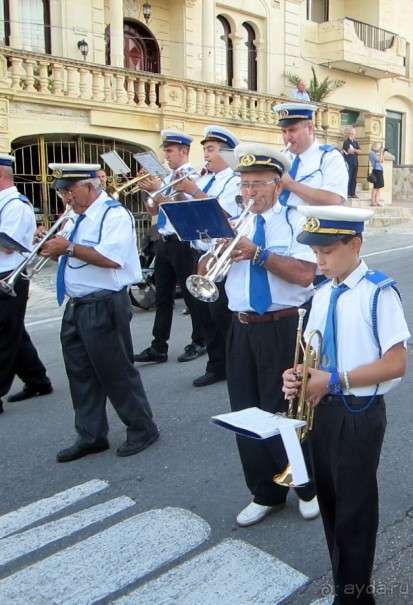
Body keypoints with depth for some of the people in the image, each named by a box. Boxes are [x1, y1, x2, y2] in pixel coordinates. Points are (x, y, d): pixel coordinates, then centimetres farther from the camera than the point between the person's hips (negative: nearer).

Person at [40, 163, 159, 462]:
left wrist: (70, 248, -22)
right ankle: (90, 435, 26)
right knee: (81, 374, 13)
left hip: (103, 307, -9)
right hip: (76, 307, 9)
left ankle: (142, 429, 18)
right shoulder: (79, 217, 15)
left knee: (117, 372, 1)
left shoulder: (114, 214, -12)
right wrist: (54, 246, 1)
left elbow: (111, 258, -25)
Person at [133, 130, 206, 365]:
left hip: (183, 242, -8)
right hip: (164, 242, 8)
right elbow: (153, 210, 14)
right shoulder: (168, 177, 14)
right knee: (163, 296, 9)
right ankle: (159, 347, 15)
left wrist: (157, 190, -19)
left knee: (191, 294, 3)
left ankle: (200, 342, 17)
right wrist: (147, 189, 0)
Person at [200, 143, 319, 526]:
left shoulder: (296, 222, -3)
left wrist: (258, 253, -21)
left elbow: (304, 274, -17)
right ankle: (265, 493, 30)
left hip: (283, 330, -5)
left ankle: (308, 488, 30)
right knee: (246, 412, 11)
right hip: (242, 330, 5)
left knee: (287, 411, 5)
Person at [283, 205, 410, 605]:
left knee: (354, 508, 6)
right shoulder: (322, 294, 6)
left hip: (359, 412, -7)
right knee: (330, 501, 17)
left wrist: (336, 381, -21)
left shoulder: (378, 293, -15)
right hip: (321, 408, 7)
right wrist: (298, 375, -9)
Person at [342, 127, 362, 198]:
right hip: (349, 163, -6)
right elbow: (349, 151, -13)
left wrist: (353, 150, -8)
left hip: (355, 163, 6)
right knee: (348, 178, -11)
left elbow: (360, 151, 9)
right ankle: (347, 193, -10)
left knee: (354, 179, 4)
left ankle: (352, 193, 7)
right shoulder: (346, 142, 0)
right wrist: (356, 151, 1)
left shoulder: (355, 142, 20)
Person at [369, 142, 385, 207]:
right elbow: (380, 160, -15)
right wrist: (381, 152, -6)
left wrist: (382, 153, 16)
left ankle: (377, 201, 10)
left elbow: (382, 161, 21)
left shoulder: (376, 154, 18)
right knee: (376, 187, -8)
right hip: (376, 171, -9)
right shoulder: (372, 153, -9)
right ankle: (373, 201, -5)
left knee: (379, 187, 8)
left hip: (380, 171, 9)